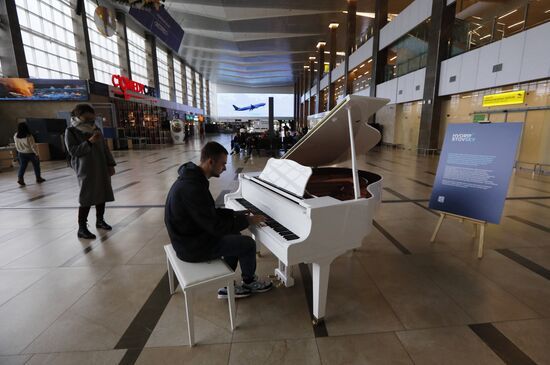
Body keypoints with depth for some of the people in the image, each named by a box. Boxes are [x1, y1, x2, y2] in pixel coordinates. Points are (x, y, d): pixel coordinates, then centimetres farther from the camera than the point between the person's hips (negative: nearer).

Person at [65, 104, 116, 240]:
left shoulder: (95, 129, 11)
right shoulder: (71, 131, -4)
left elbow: (105, 148, 12)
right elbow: (73, 151, -11)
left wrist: (110, 164, 8)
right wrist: (89, 142, -21)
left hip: (101, 168, 6)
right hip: (86, 170, -6)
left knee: (102, 194, 11)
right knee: (87, 198, -5)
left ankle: (100, 220, 28)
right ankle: (82, 228, 5)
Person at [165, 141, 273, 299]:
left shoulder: (192, 178, 2)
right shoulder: (192, 188, -30)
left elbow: (210, 212, 11)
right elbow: (215, 227, -27)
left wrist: (236, 214, 3)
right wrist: (247, 220, -17)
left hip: (190, 235, 10)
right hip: (193, 246, -10)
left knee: (234, 237, 19)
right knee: (248, 244, -3)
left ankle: (227, 287, 25)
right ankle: (249, 282, 27)